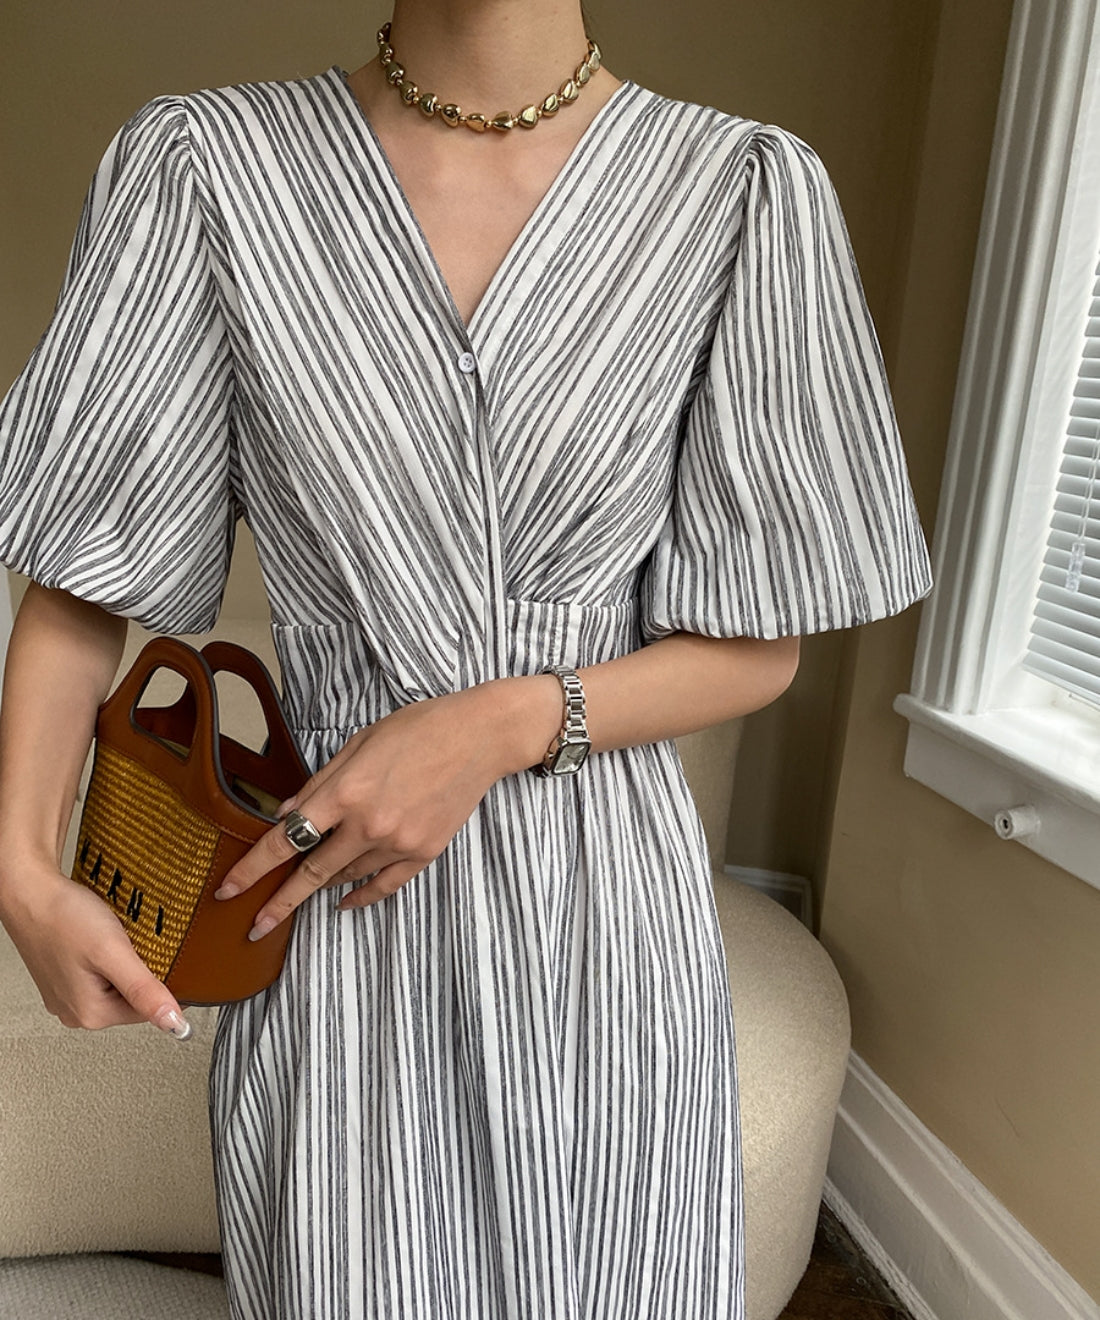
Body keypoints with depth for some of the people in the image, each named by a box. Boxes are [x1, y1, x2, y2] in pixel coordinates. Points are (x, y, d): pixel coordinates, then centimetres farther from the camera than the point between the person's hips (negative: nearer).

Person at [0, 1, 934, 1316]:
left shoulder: (745, 188, -6)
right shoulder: (204, 162, -4)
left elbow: (760, 646, -3)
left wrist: (504, 723, -17)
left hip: (603, 908, 1)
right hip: (335, 921, 1)